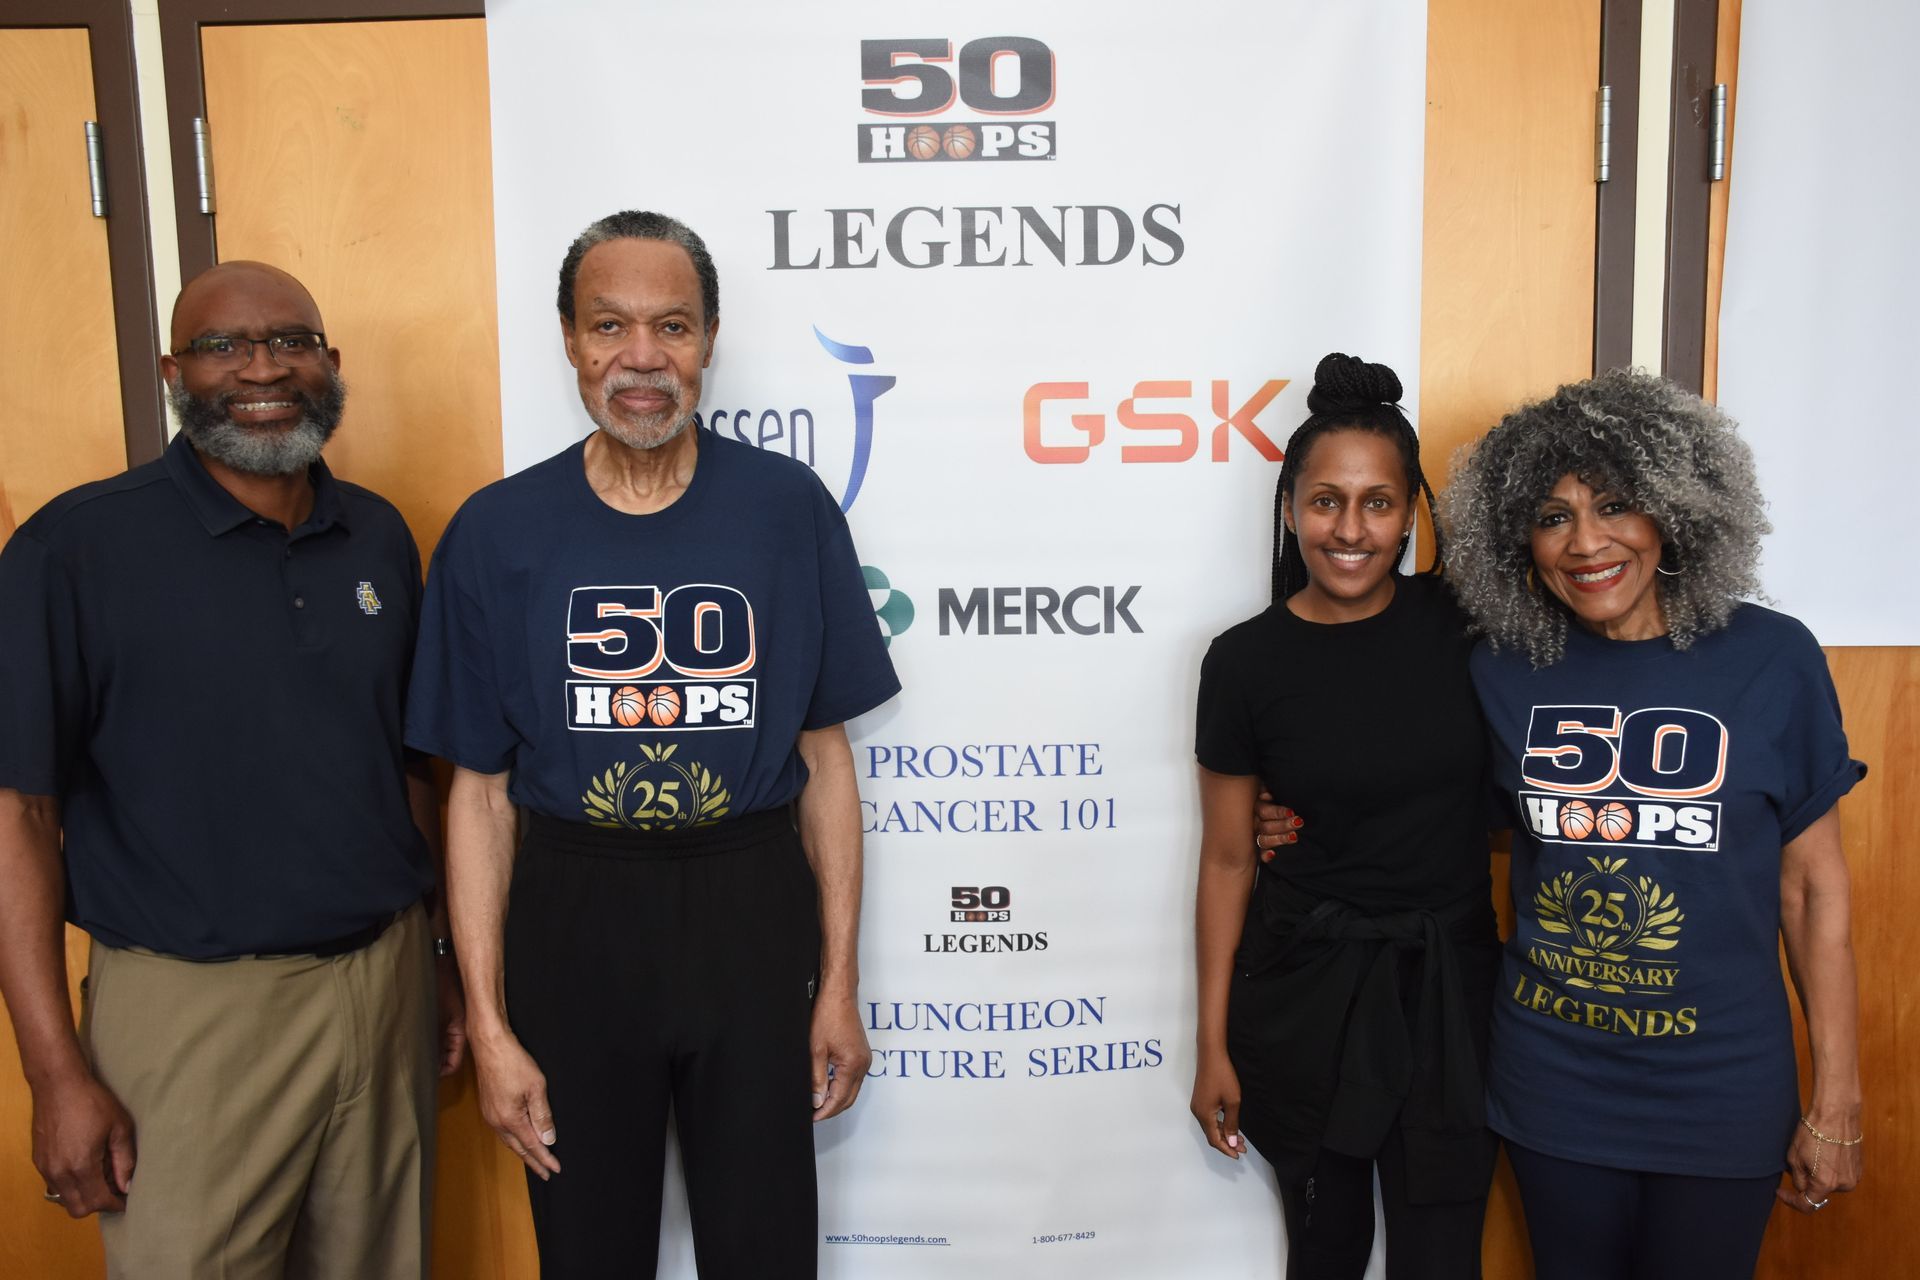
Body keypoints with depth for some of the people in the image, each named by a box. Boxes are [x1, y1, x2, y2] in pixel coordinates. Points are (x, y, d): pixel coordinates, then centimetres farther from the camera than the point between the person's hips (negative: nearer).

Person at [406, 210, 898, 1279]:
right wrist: (489, 1026, -2)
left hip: (752, 916, 0)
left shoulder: (789, 508, -3)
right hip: (572, 919, 1)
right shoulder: (498, 532, -2)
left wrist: (840, 982, 1)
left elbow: (825, 757, 2)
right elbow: (480, 793, 1)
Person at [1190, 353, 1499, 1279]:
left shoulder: (1462, 623, -5)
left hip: (1449, 984, 1)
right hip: (1306, 989, 0)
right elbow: (1227, 859, -1)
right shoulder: (1246, 662, -7)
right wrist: (1213, 1046, 1)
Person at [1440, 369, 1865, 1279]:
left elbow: (1814, 889, -4)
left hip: (1720, 1094, -1)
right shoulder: (1503, 672, -5)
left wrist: (1837, 1101, -2)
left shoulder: (1772, 661, -9)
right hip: (1552, 1086, 2)